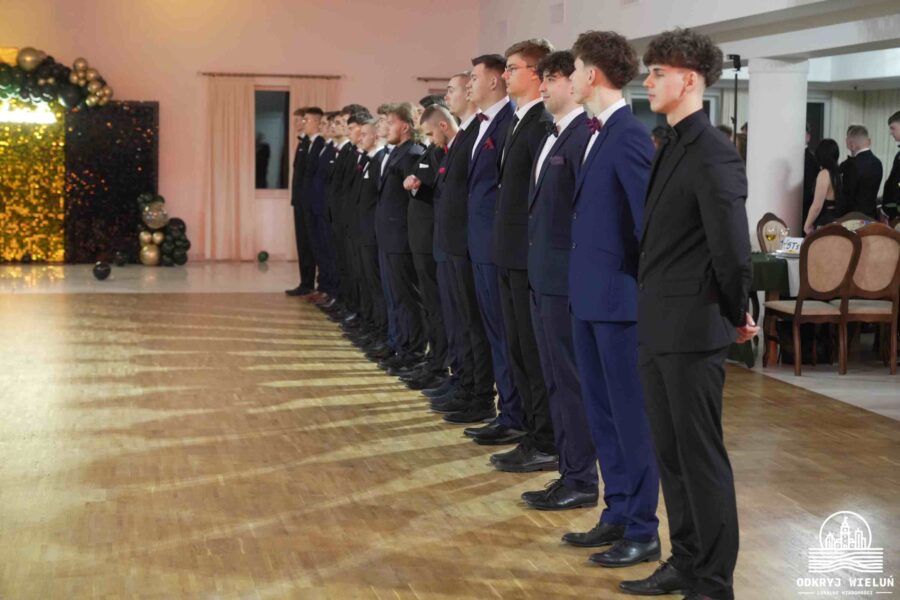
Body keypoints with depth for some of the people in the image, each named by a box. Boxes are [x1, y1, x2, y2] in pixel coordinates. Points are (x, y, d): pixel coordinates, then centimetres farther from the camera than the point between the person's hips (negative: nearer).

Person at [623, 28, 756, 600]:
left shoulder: (712, 153, -17)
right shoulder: (673, 147, 12)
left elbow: (732, 249, -18)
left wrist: (735, 315, -4)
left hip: (692, 329, -9)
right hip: (659, 328, 9)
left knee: (702, 457, 1)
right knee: (670, 454, 16)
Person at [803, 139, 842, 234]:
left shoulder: (824, 174, -14)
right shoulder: (837, 173, 8)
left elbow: (817, 206, -16)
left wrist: (807, 225, -5)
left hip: (824, 222, -8)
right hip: (836, 220, 8)